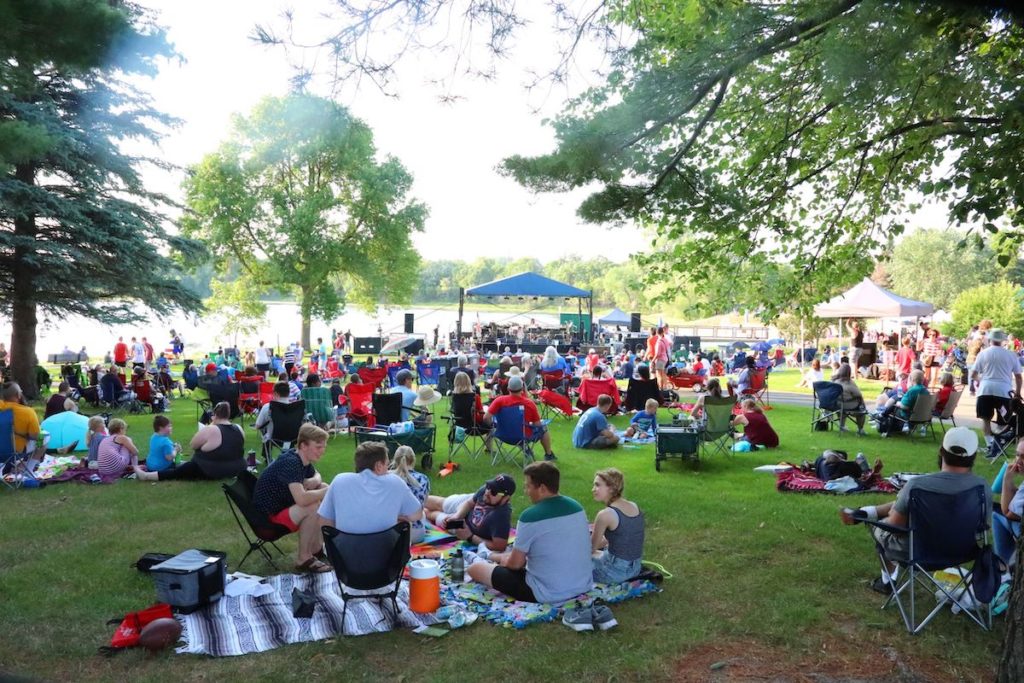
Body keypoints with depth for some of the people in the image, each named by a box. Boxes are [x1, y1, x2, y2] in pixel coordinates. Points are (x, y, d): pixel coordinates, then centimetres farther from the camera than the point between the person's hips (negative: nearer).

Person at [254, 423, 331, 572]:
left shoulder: (303, 458, -1)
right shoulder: (290, 462, -29)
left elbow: (317, 475, 18)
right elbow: (302, 499, -41)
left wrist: (314, 481, -7)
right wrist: (328, 492, -28)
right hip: (268, 516, -10)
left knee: (323, 489, 5)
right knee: (312, 507, -29)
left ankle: (316, 547, 13)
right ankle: (303, 559, -11)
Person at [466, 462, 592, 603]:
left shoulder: (531, 516, -20)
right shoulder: (577, 507, 1)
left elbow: (515, 564, -9)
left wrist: (504, 560, 15)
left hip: (547, 594, -7)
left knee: (475, 569, 8)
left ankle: (483, 562, 42)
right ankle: (492, 557, 56)